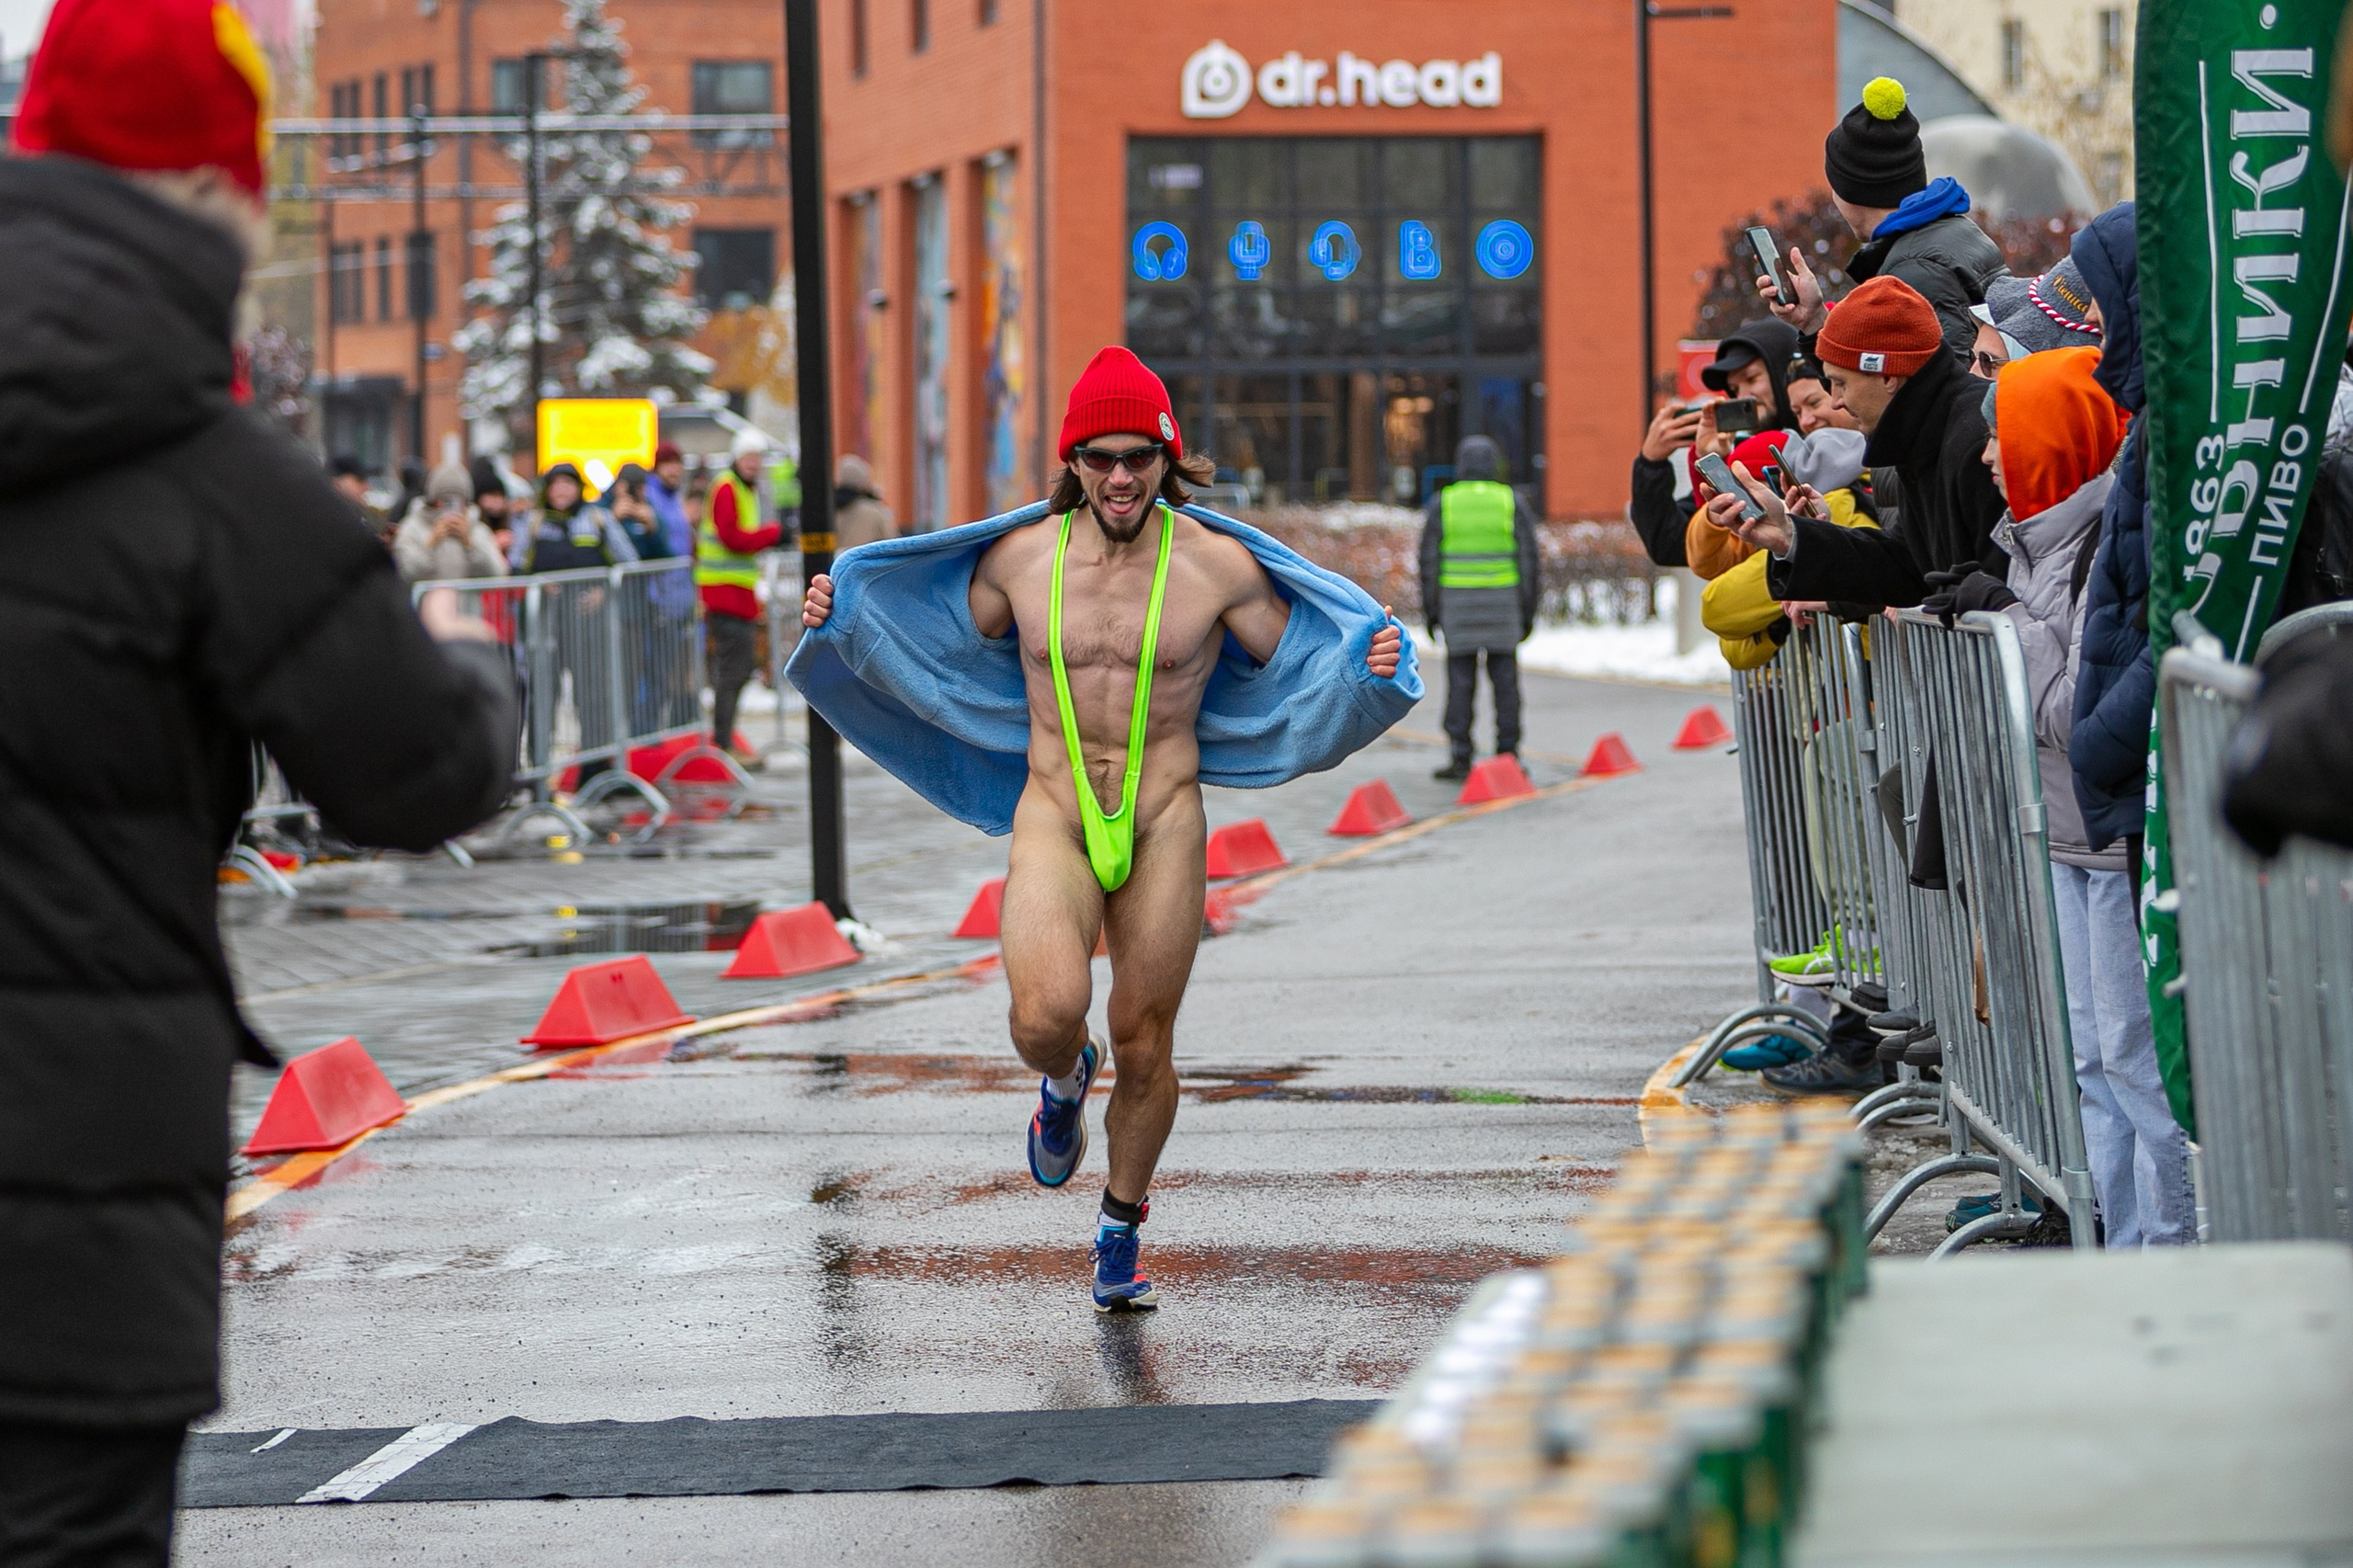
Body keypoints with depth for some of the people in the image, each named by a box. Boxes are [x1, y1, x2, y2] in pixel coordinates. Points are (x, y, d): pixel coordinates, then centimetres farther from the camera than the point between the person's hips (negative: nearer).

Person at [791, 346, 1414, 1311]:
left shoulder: (1218, 564, -5)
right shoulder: (1018, 555, 0)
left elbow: (1295, 666, 7)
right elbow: (945, 650, 18)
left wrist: (1368, 668, -14)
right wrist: (838, 623, 4)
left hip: (1165, 827, 0)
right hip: (1052, 820, 0)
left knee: (1143, 1048, 7)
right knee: (1046, 1016, -25)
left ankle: (1121, 1232, 33)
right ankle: (1065, 1080, 15)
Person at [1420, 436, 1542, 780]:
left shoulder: (1441, 503, 0)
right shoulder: (1512, 502, 1)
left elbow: (1429, 561, 0)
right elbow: (1527, 558, 0)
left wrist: (1430, 610, 6)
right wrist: (1528, 611, 5)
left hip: (1457, 601, -1)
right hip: (1503, 603, 1)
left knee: (1460, 681, 1)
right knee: (1504, 679, 6)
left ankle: (1460, 758, 0)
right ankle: (1507, 756, 7)